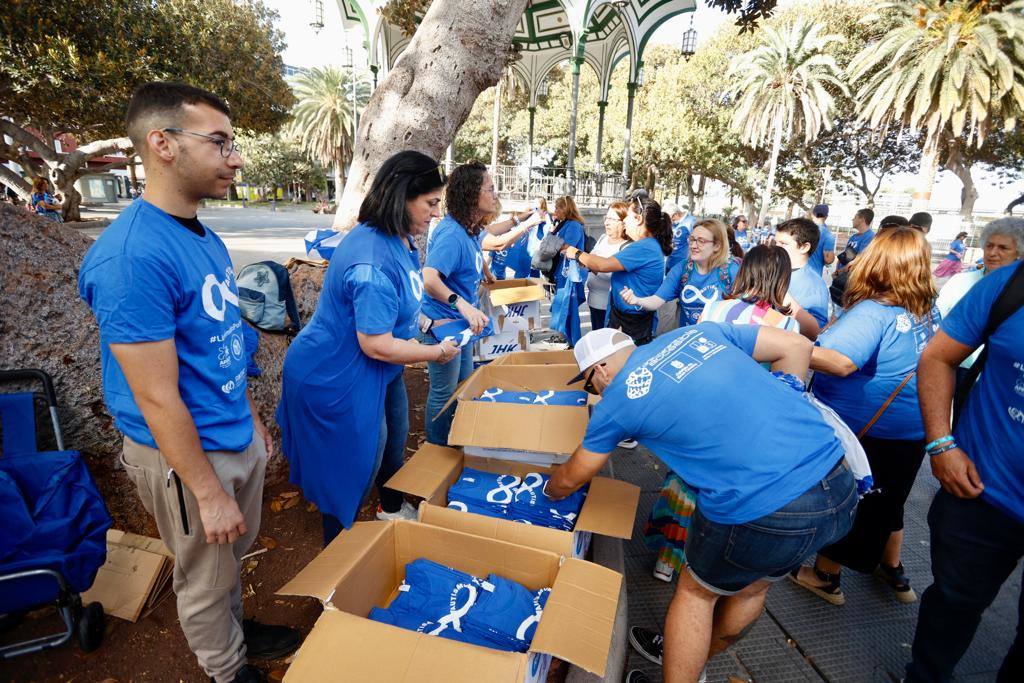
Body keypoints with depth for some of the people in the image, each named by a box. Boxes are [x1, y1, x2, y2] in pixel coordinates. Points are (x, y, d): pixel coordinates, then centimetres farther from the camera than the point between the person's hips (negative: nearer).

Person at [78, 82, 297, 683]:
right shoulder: (131, 256, -26)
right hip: (187, 454, -7)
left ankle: (237, 627, 52)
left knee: (236, 551, 27)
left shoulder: (206, 239, 2)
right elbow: (157, 399, -24)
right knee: (205, 577, 17)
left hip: (239, 436, 8)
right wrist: (210, 493, -18)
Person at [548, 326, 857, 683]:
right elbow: (796, 346, 14)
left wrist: (549, 492, 38)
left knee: (697, 590, 21)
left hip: (764, 512, -8)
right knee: (752, 585, 30)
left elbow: (569, 480, 15)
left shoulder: (616, 400, 0)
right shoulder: (698, 331, 13)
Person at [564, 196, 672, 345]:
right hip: (620, 315, 10)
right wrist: (585, 260, 5)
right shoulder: (647, 244, 12)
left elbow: (603, 265, -24)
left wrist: (577, 254, -9)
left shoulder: (644, 248, -22)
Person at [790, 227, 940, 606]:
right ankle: (893, 571, 45)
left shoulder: (873, 312, -25)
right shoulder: (930, 312, 0)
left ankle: (824, 577, 29)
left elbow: (840, 362, -41)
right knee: (886, 501, 27)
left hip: (863, 431, -7)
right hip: (912, 432, 7)